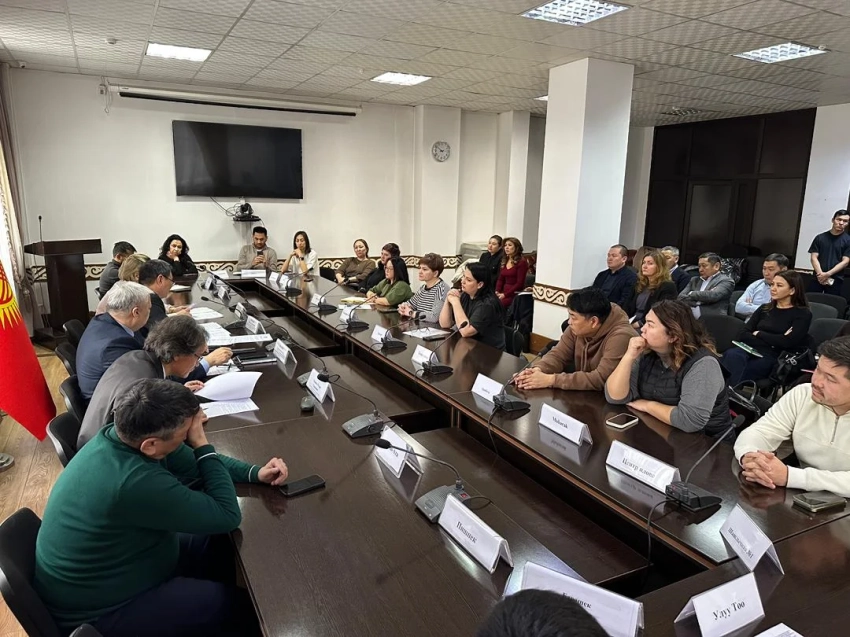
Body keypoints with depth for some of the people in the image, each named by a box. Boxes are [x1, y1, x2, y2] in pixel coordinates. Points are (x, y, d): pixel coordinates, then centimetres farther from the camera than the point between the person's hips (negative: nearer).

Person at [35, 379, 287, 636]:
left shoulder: (126, 435, -13)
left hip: (108, 569, 8)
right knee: (241, 607, -7)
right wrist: (201, 444, -24)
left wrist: (255, 473, -8)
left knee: (224, 545, 10)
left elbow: (194, 465, 4)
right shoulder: (137, 483, -39)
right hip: (96, 611, -8)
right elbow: (227, 517, -26)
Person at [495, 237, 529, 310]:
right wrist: (497, 292, -4)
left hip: (516, 295, -6)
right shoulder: (504, 261, 16)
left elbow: (520, 283, -10)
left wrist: (505, 295, -16)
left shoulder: (522, 262, -5)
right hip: (504, 292, 6)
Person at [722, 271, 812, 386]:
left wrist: (758, 334, 5)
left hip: (773, 357, -4)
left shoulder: (803, 314, 8)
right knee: (732, 355, -35)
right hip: (750, 349, 4)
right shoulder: (764, 308, 22)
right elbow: (744, 335, 10)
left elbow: (787, 342, -8)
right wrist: (773, 340, -4)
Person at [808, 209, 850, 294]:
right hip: (818, 278, 1)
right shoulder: (820, 237, 7)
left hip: (836, 280, -1)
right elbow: (814, 257, 2)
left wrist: (828, 274, -15)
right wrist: (820, 274, -12)